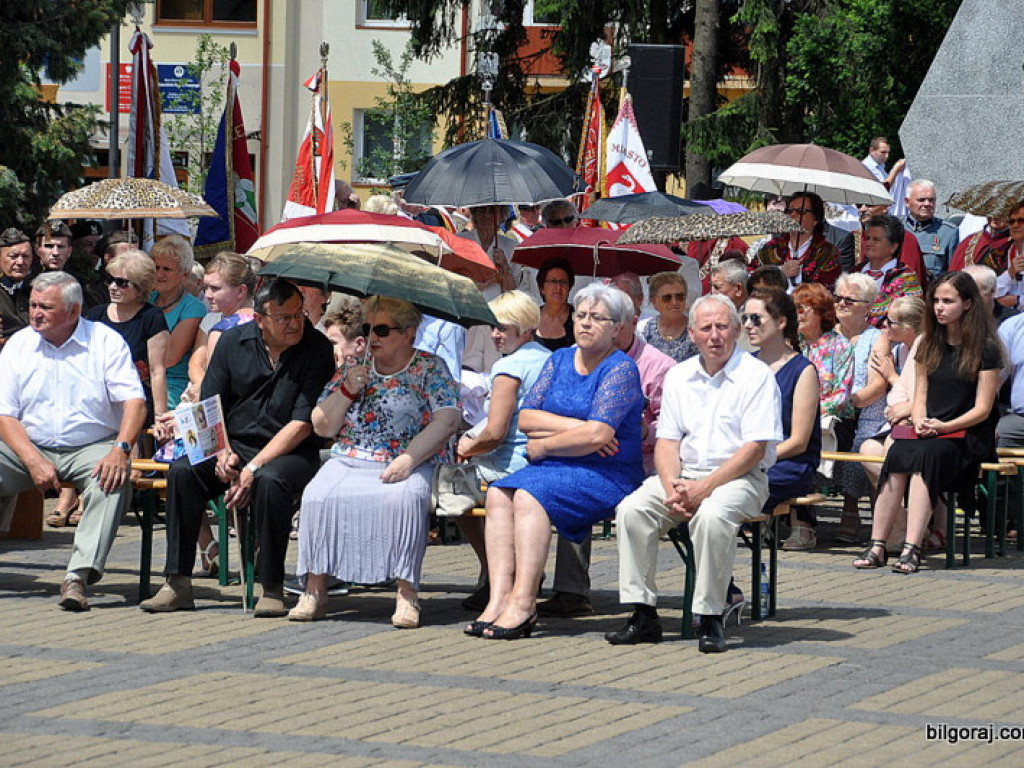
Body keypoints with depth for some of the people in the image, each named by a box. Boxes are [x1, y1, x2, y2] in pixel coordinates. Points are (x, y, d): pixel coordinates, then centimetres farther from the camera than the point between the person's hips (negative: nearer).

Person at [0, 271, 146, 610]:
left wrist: (120, 450, -24)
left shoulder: (106, 342, 2)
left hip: (92, 446, -2)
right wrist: (34, 462, -16)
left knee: (113, 481, -34)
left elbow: (134, 400, -6)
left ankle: (78, 575, -41)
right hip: (29, 444, 2)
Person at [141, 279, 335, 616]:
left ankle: (272, 588, -26)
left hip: (290, 452, -4)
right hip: (234, 445, 4)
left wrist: (253, 468, -20)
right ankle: (178, 584, -19)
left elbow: (303, 423, -13)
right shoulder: (234, 341, 5)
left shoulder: (316, 348, -7)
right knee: (182, 471, -23)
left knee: (270, 481, -37)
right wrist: (222, 453, -13)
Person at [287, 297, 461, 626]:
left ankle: (407, 594, -32)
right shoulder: (352, 370, 18)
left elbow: (447, 420, -8)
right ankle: (315, 591, -23)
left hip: (406, 466, -3)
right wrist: (347, 390, -3)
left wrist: (408, 459, -20)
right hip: (347, 462, 3)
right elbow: (323, 427, 14)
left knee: (403, 499, -37)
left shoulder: (430, 369, 6)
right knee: (318, 497, -27)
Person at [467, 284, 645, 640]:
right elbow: (525, 417, 5)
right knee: (499, 494, -19)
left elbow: (598, 435, -18)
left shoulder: (621, 369, -7)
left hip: (605, 475, -7)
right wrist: (575, 427, -10)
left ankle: (522, 605, -34)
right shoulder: (560, 360, 15)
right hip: (556, 467, 7)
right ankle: (499, 597, -29)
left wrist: (543, 445, -7)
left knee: (530, 496, -30)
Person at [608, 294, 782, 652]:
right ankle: (643, 615, -19)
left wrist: (703, 489, -18)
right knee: (632, 509, -21)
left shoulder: (756, 376, -4)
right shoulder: (679, 377, 13)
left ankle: (710, 618, -28)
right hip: (684, 474, 5)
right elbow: (667, 441, 10)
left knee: (712, 515, -37)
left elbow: (754, 449, -11)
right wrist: (672, 488, -11)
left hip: (740, 477, -5)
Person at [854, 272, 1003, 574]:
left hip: (968, 437, -4)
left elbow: (982, 409, -5)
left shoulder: (986, 350, 0)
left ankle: (912, 549, -44)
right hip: (929, 432, 4)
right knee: (899, 451, -30)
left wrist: (943, 426, -18)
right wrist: (920, 423, -6)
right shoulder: (929, 345, 18)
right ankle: (877, 545, -37)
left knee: (926, 454, -36)